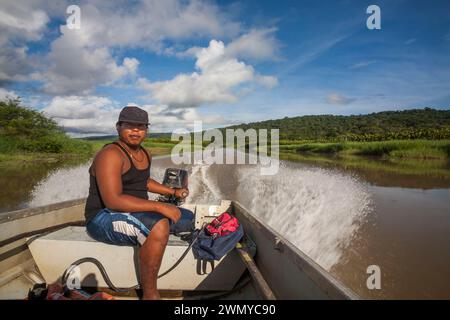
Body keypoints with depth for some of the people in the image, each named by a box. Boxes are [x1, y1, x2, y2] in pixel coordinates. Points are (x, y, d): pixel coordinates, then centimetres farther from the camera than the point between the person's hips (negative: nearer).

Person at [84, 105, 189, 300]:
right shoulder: (111, 154, -19)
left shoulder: (144, 154, 8)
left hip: (135, 212, 9)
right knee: (159, 227, -35)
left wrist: (173, 192, 14)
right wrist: (160, 207, -31)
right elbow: (112, 200, -30)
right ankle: (150, 294, -16)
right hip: (104, 218, -9)